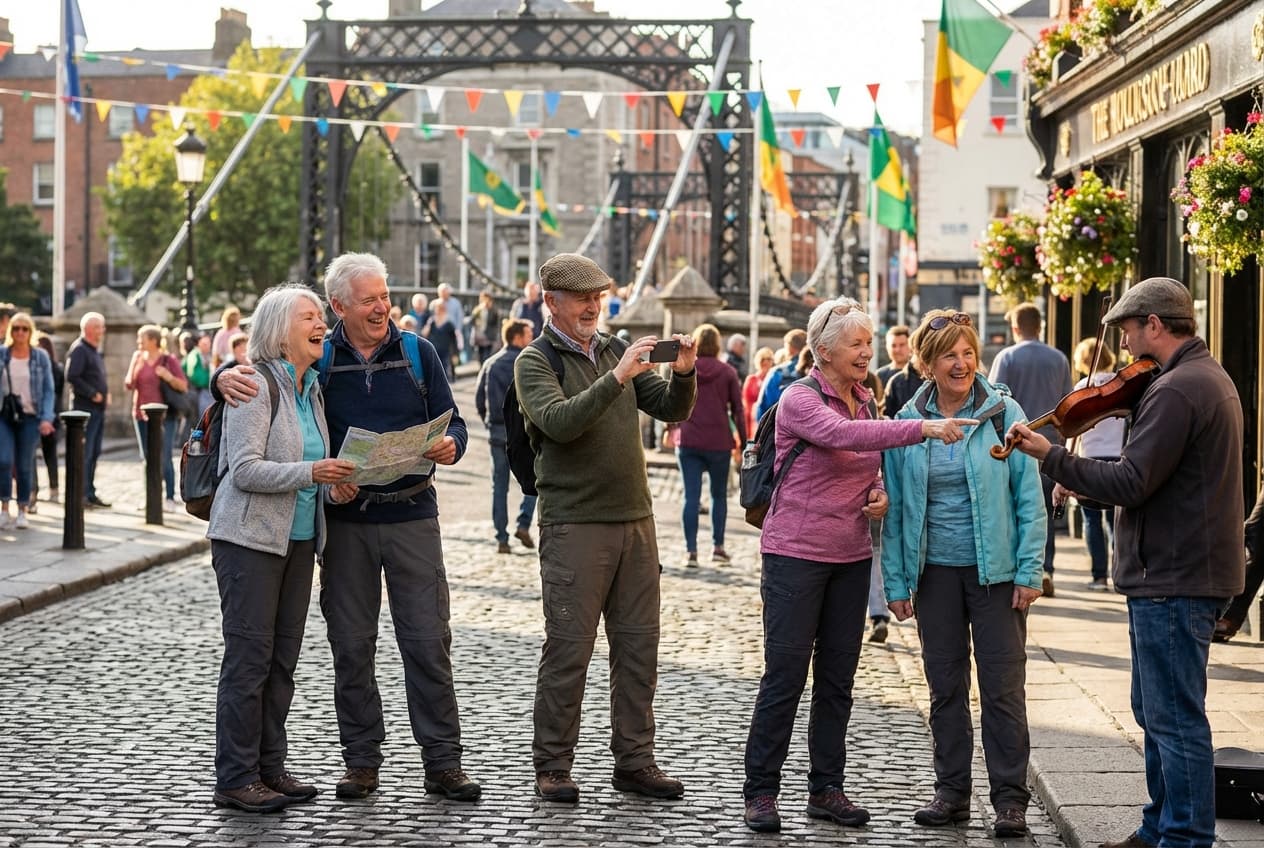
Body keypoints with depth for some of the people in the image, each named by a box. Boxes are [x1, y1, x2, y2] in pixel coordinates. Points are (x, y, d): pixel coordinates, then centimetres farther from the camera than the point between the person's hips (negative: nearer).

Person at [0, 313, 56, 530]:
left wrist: (46, 418, -8)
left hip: (30, 417, 0)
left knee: (24, 466, 2)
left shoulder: (41, 357, 2)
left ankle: (22, 512, 13)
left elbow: (48, 390, 2)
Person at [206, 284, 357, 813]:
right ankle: (235, 780, 1)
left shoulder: (310, 389, 14)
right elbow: (245, 469, -19)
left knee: (283, 659, 11)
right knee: (249, 657, -5)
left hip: (298, 540, 8)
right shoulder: (256, 386, -12)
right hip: (251, 537, -8)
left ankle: (269, 768, 19)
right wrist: (310, 473, -26)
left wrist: (333, 483, 4)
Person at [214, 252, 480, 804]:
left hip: (412, 515, 0)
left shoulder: (417, 354, 5)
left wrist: (449, 446, -17)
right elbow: (255, 379, 8)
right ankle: (361, 760, 17)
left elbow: (452, 423, 6)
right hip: (345, 520, 0)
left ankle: (442, 762, 7)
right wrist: (226, 378, -16)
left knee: (428, 641, -1)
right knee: (351, 644, 6)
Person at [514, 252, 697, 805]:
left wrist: (683, 373, -11)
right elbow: (560, 421, -21)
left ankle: (634, 762, 16)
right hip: (574, 525, -6)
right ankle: (552, 767, 6)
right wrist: (617, 378, -28)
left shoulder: (616, 351, 14)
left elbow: (672, 410, 8)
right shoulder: (535, 362, -3)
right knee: (568, 648, -3)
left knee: (638, 646, 8)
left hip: (635, 519, 6)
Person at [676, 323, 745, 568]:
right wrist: (743, 442, 7)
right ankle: (717, 546, 11)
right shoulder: (727, 372, 0)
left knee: (691, 497, 1)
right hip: (719, 442, 0)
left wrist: (671, 429, 22)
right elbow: (737, 410, 0)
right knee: (719, 495, 14)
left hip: (688, 442, 1)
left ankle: (691, 550, -5)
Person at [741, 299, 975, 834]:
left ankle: (826, 789, 18)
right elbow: (842, 434, -32)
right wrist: (923, 428, -40)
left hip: (851, 558, 7)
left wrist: (881, 494, 0)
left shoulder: (866, 402, 10)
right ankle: (760, 791, 6)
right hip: (795, 554, -7)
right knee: (785, 675, -4)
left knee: (838, 678, 9)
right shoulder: (799, 399, -12)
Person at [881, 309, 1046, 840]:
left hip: (995, 571, -3)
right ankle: (951, 792, 21)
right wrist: (896, 582, 2)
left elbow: (1029, 497, -4)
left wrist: (1029, 571, -9)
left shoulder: (1003, 413, -4)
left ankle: (1010, 799, 6)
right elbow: (895, 508, 6)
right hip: (935, 572, 3)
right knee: (945, 686, 10)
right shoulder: (907, 423, 2)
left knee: (1002, 686, -2)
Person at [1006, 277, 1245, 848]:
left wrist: (1050, 456, -15)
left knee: (1174, 717, -5)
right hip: (1183, 571, 11)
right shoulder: (1209, 378, 15)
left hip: (1174, 580, -11)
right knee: (1156, 711, 19)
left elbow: (1129, 484, -23)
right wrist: (1086, 480, 8)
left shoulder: (1176, 390, -20)